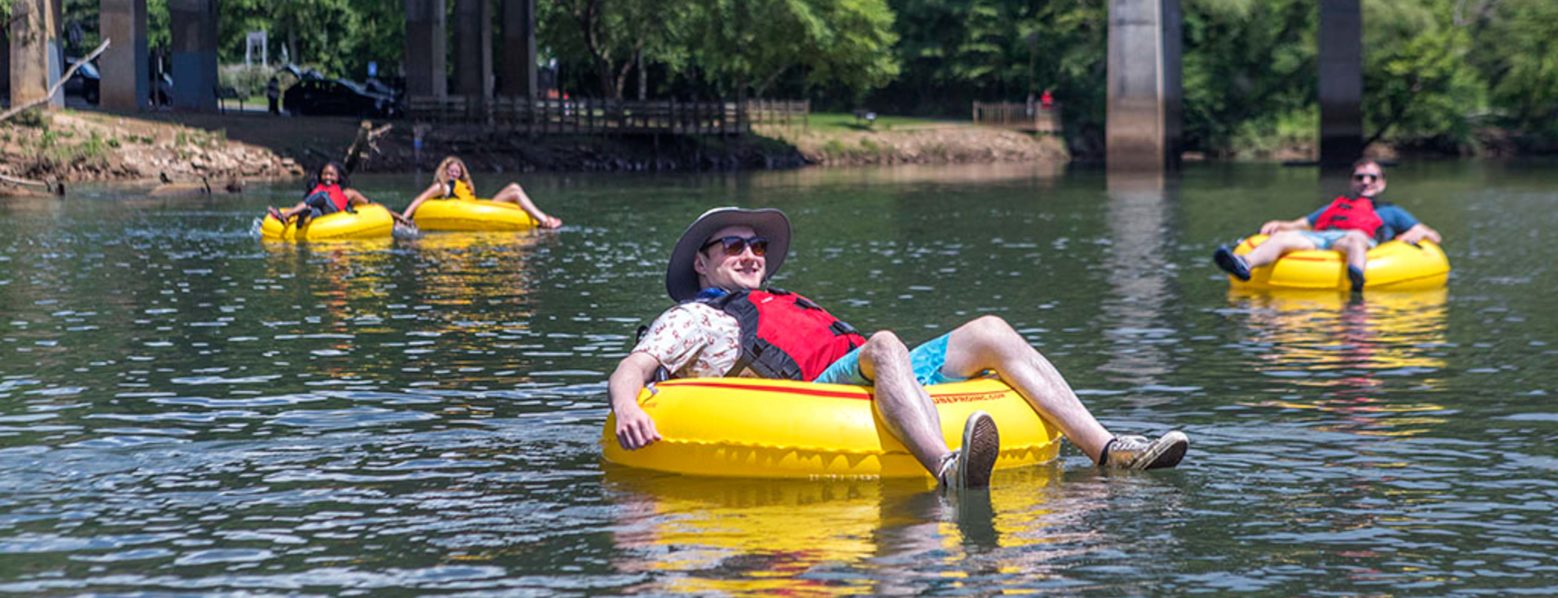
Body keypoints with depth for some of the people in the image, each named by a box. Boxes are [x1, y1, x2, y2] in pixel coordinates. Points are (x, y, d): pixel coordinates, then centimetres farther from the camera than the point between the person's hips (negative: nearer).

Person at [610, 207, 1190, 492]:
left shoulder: (786, 304, 37)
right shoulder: (695, 319, 15)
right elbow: (630, 368, 0)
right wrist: (626, 408, -24)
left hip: (877, 386, 8)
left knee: (990, 332, -3)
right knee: (885, 346, -36)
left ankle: (1108, 450, -16)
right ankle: (948, 469, -64)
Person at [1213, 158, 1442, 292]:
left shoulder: (1390, 212, 34)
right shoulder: (1334, 206, 43)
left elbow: (1433, 236, 27)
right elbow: (1298, 225, 38)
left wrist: (1417, 233, 4)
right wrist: (1278, 224, 16)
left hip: (1360, 239, -3)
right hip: (1318, 239, 3)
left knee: (1355, 237, -40)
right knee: (1282, 237, -26)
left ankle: (1356, 278, -72)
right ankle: (1245, 264, -56)